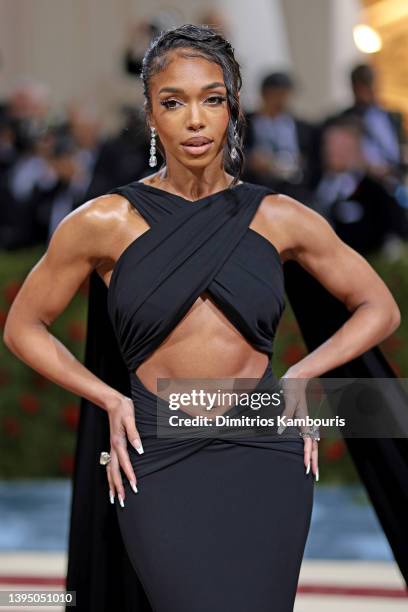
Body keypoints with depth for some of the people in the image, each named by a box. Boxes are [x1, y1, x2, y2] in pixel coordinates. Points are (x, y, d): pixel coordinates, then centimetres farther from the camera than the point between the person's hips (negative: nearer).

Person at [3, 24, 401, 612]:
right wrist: (110, 400, -1)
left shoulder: (279, 218, 4)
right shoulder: (106, 222, -1)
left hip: (265, 457, 2)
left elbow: (379, 309, 15)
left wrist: (300, 377, 2)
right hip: (160, 462, -2)